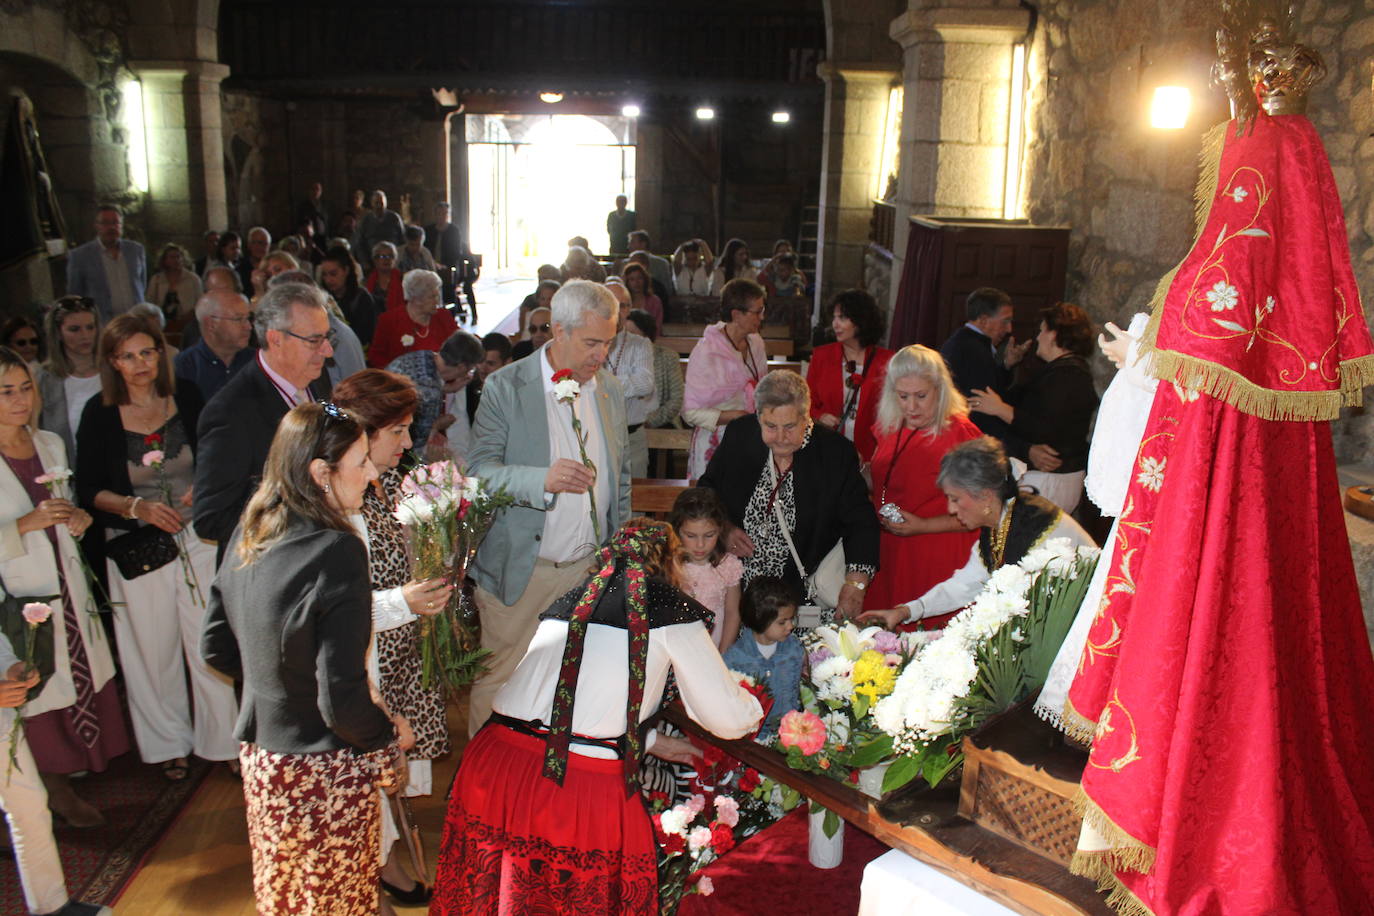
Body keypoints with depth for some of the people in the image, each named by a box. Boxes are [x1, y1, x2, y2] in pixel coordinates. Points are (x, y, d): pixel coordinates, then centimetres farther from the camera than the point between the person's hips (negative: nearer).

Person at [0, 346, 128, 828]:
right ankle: (49, 792, 17)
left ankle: (64, 787, 29)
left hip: (66, 588, 6)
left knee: (80, 684, 11)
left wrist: (78, 519, -1)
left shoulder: (50, 444, 8)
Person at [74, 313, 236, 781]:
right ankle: (168, 742, 31)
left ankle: (222, 739, 19)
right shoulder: (99, 414, -4)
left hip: (197, 536, 1)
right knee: (154, 648, 10)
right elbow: (88, 489, -2)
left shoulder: (187, 399, 0)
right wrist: (136, 507, -18)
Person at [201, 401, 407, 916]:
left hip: (260, 758, 7)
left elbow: (216, 648, 9)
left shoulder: (249, 536, -2)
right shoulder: (335, 552, -26)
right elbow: (342, 700, -25)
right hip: (322, 773, -7)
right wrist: (389, 736, -7)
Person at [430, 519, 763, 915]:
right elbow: (729, 719, 10)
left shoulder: (567, 602, 20)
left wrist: (650, 741, 45)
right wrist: (752, 706, 34)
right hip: (586, 785, -4)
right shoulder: (668, 609, 6)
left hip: (491, 767, 5)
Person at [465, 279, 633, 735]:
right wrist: (543, 480, -33)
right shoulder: (505, 387, -9)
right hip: (521, 568, -4)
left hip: (590, 568, 4)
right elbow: (479, 470, -15)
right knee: (498, 680, 7)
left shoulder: (610, 389, 7)